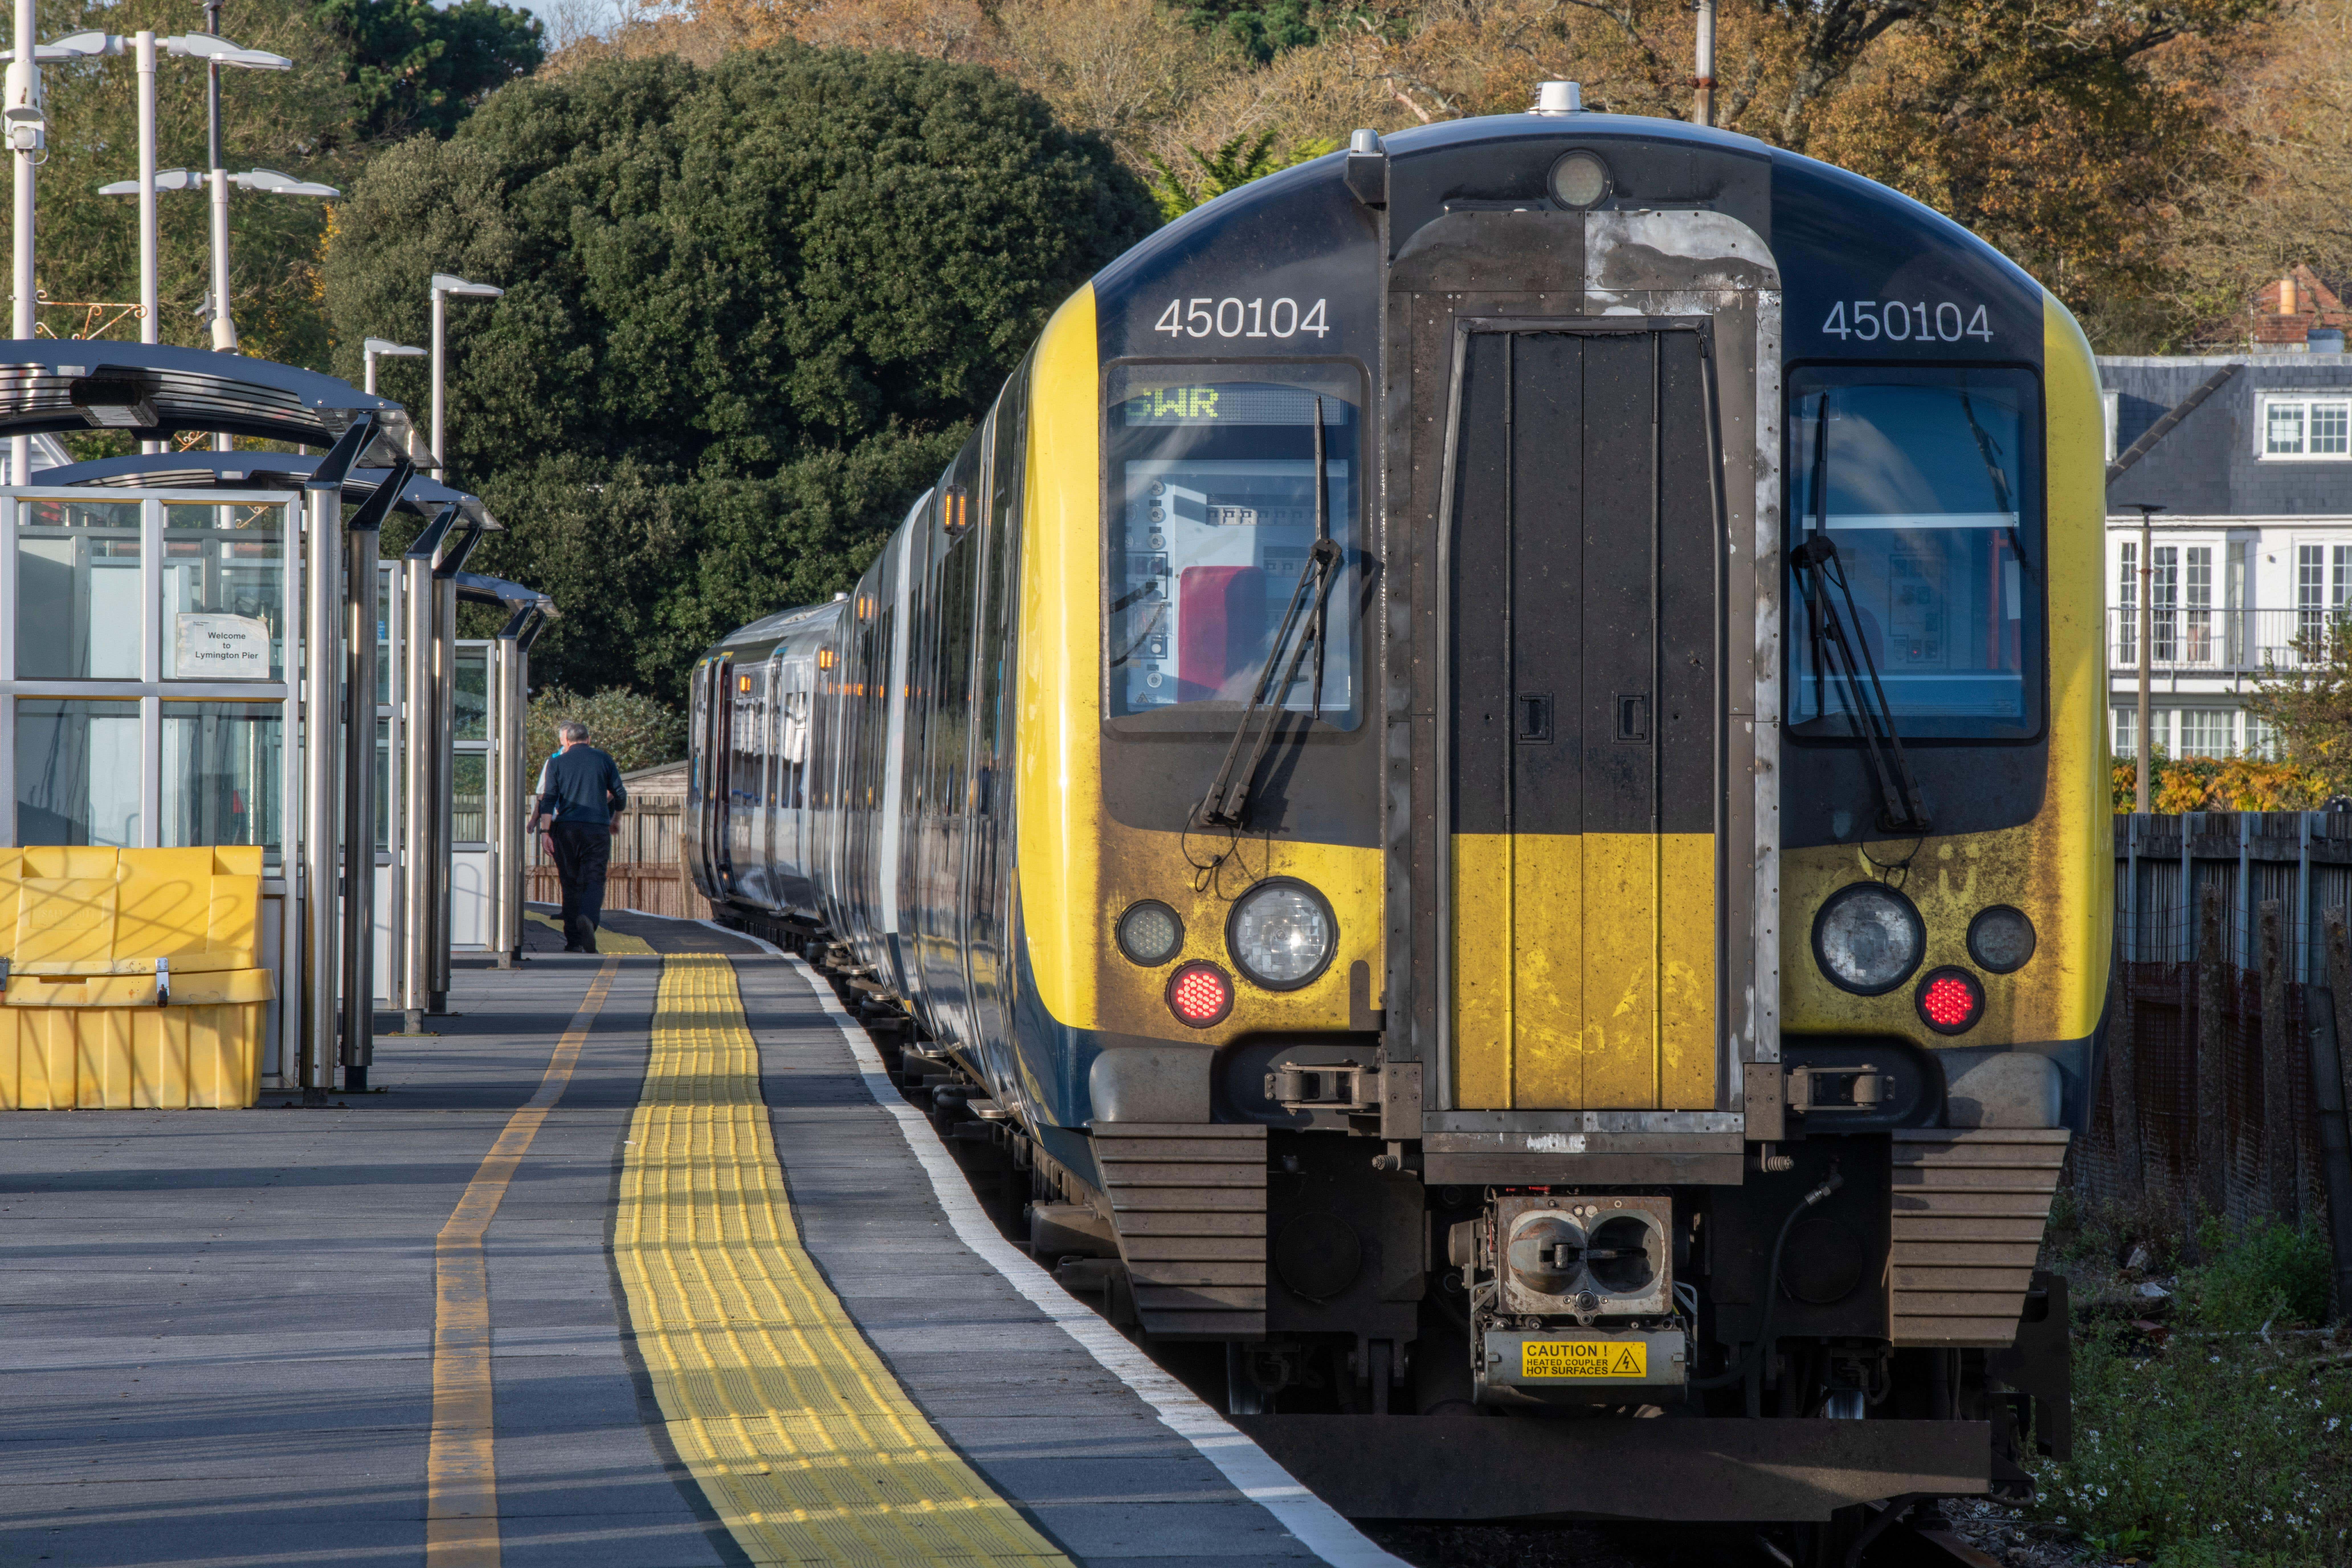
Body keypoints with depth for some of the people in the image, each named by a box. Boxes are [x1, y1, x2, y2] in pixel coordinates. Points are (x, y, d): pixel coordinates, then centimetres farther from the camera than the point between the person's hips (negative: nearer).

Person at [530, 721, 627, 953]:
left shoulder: (557, 762, 5)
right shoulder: (604, 760, 7)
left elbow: (548, 799, -3)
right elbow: (620, 794, 11)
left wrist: (546, 832, -5)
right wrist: (616, 820, 28)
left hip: (566, 829, 0)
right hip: (597, 828, 0)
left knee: (571, 884, 8)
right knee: (594, 880, -5)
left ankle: (574, 941, 6)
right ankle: (588, 919, -35)